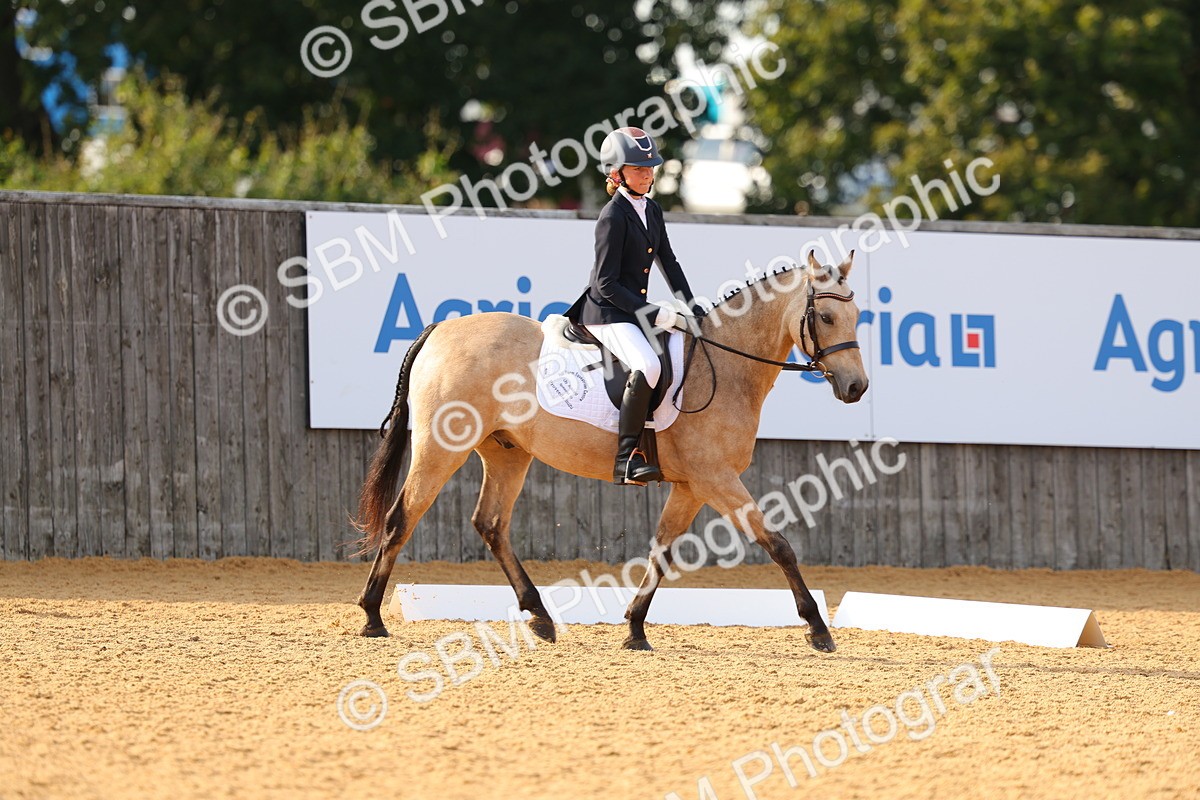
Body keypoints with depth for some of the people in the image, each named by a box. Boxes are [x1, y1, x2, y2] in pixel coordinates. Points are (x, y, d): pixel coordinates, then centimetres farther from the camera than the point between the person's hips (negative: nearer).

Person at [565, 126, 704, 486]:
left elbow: (669, 264, 20)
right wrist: (651, 312, -19)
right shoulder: (613, 217, -14)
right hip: (607, 313, -10)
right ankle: (626, 459, -32)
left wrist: (691, 307, 9)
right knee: (648, 366, -33)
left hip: (636, 311, 10)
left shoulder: (652, 211, 13)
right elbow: (606, 284, -16)